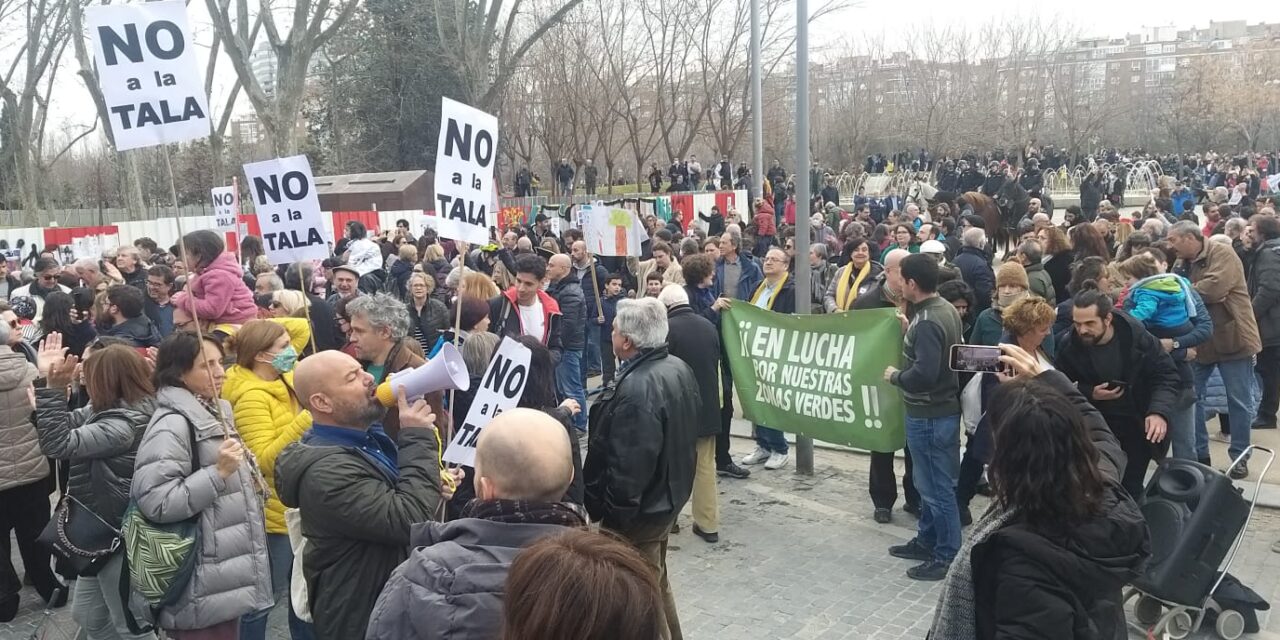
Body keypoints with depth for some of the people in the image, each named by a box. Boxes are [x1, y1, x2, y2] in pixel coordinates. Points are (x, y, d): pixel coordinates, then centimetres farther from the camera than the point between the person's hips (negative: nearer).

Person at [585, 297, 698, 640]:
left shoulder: (637, 388, -30)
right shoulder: (678, 368, 1)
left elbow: (629, 463, -29)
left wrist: (614, 513, -17)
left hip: (639, 508, -10)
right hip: (667, 495, 10)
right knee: (655, 581, 24)